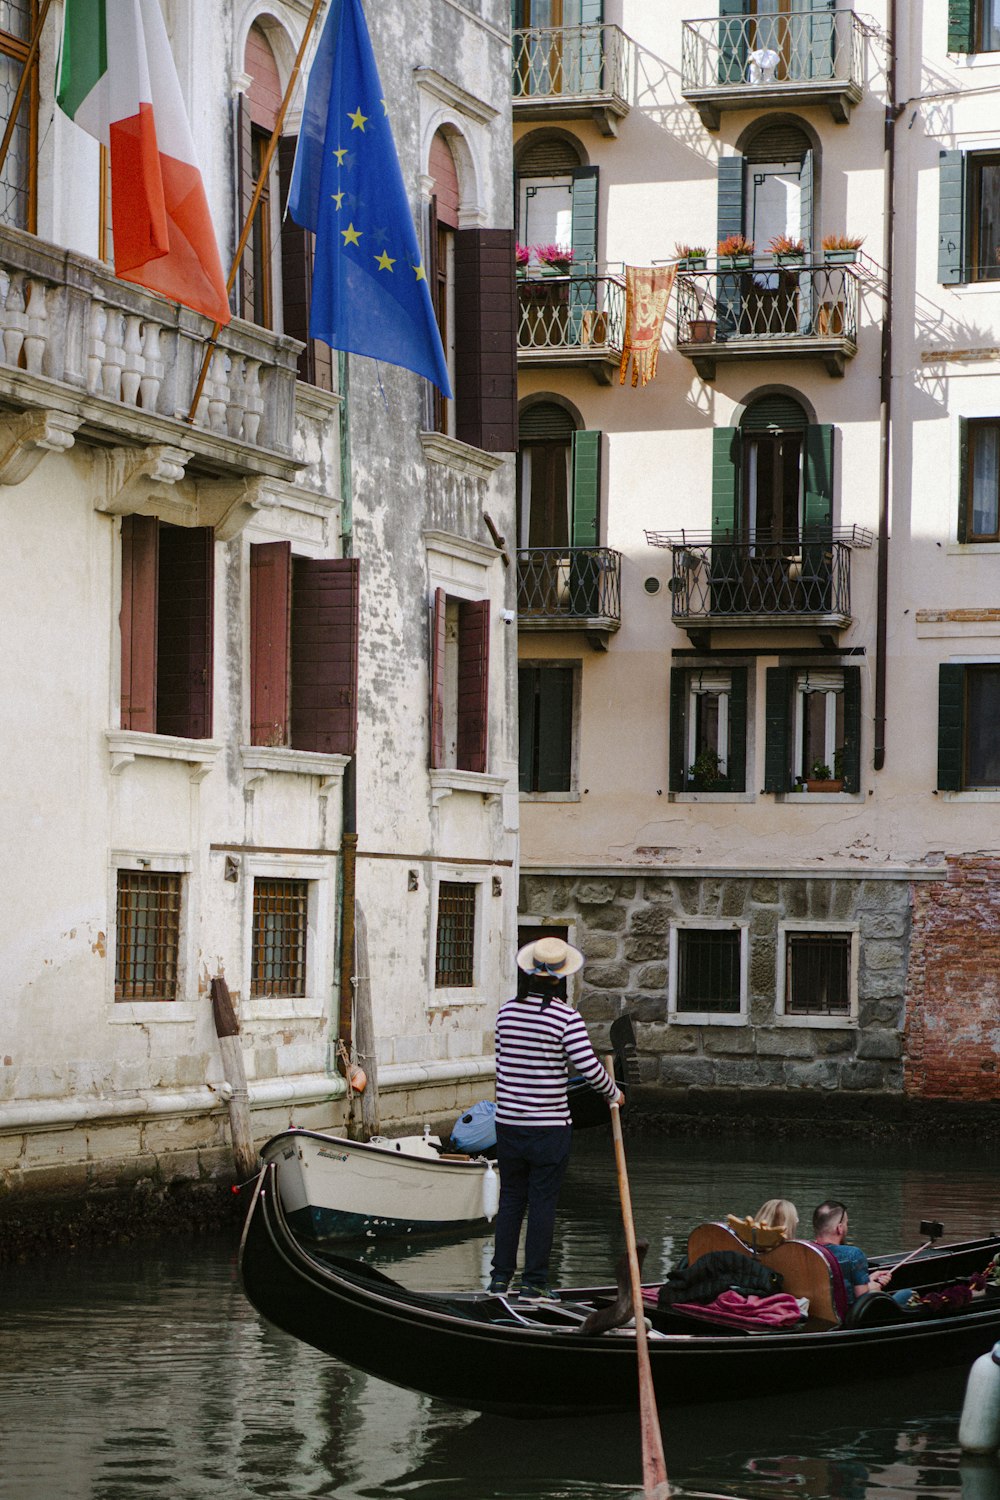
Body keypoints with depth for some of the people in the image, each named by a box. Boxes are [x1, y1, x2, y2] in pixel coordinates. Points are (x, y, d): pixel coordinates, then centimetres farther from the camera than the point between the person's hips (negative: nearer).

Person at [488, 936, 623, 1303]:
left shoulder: (507, 1011, 2)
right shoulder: (565, 1017, -14)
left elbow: (502, 1060, 10)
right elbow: (589, 1067, -16)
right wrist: (613, 1093, 1)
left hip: (507, 1120, 5)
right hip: (549, 1126, -4)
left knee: (510, 1198, 15)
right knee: (543, 1203, 2)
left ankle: (501, 1274, 17)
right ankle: (534, 1283, 5)